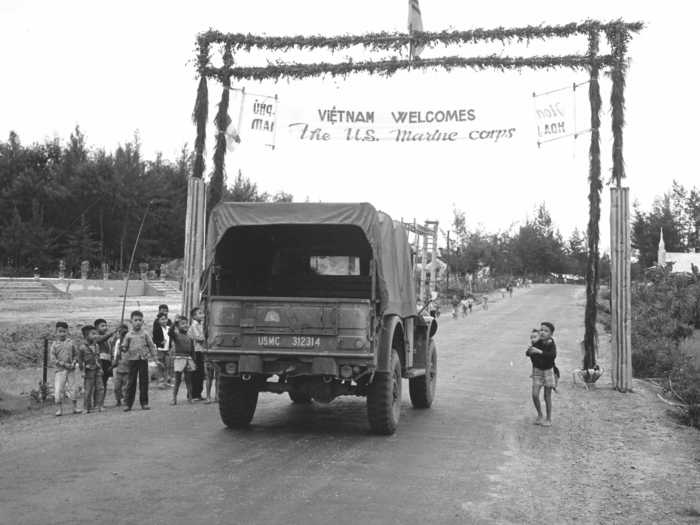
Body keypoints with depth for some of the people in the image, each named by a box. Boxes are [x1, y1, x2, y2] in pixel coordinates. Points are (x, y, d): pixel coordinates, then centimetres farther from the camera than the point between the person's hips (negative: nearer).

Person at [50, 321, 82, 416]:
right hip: (60, 370, -1)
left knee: (72, 388, 5)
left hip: (70, 369, 1)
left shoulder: (71, 342, 4)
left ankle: (75, 408, 16)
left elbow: (76, 354, 9)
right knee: (58, 389, -6)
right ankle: (59, 409, 5)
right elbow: (53, 358, -5)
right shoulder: (54, 344, -1)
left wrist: (73, 363, -9)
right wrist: (64, 364, -14)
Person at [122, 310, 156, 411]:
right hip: (132, 359, 0)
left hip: (143, 359, 0)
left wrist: (152, 354, -1)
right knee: (131, 381, 2)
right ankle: (128, 404, 7)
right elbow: (124, 346, 10)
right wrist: (123, 348, -8)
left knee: (144, 381, 3)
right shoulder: (128, 335, 3)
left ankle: (144, 403, 11)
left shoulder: (145, 334, 3)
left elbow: (151, 345, 5)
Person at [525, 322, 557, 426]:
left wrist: (540, 351, -42)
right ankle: (539, 414, 17)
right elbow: (527, 353, -4)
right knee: (535, 394, -5)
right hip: (537, 371, 3)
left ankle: (549, 419, 18)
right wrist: (529, 351, -24)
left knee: (547, 396, 5)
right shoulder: (537, 343, -6)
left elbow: (553, 355, -34)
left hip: (548, 371, -3)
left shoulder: (552, 345, -15)